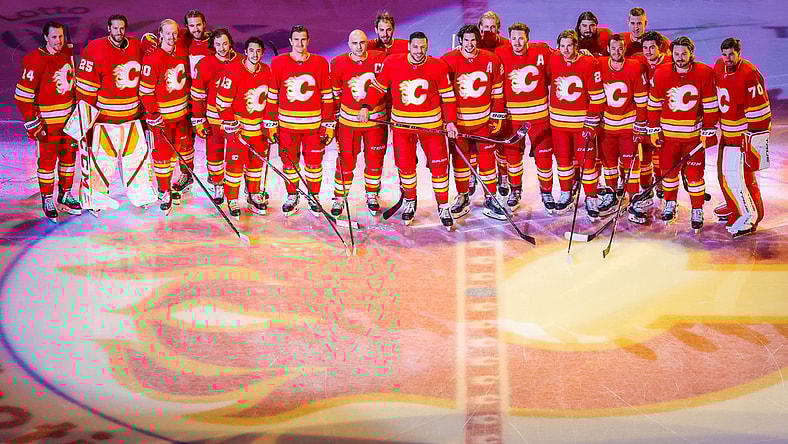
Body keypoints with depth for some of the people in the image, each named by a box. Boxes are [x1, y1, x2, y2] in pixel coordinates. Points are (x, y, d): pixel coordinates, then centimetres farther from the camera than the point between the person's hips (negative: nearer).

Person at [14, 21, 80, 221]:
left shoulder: (68, 53, 2)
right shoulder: (35, 60, -19)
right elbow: (22, 96, -18)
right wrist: (33, 124, -17)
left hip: (68, 118, 7)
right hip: (47, 121, -6)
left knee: (69, 156, 16)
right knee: (47, 160, 3)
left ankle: (65, 195, 32)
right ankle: (47, 200, 17)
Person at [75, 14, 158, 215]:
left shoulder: (136, 47, 4)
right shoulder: (95, 50, -13)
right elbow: (85, 85, -11)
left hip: (132, 114, 5)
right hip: (105, 114, -5)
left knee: (138, 151, 12)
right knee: (102, 156, -1)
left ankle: (140, 191, 29)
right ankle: (94, 197, 13)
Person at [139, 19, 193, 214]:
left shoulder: (182, 54, 3)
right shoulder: (152, 59, -17)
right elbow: (146, 90, -16)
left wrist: (190, 102, 21)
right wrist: (153, 114, -18)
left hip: (182, 111, 6)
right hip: (161, 114, -6)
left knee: (185, 145, 20)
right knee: (163, 153, -2)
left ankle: (188, 174, 48)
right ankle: (164, 193, 8)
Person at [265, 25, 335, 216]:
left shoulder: (320, 63, 0)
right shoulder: (278, 63, 0)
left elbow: (327, 96, 3)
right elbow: (272, 95, 4)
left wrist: (329, 124, 0)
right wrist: (271, 123, 1)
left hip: (314, 123, 0)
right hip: (287, 123, 0)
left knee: (314, 162, 4)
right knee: (289, 162, 7)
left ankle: (314, 197, 22)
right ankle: (292, 197, 24)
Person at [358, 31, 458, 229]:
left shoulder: (438, 67, -7)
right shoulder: (392, 63, -6)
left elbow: (447, 96, 1)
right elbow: (378, 86, 5)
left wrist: (450, 121, -3)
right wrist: (366, 107, -6)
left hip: (431, 124, -1)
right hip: (402, 124, 1)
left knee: (439, 165, -1)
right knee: (405, 166, 7)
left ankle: (443, 207, 13)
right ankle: (409, 202, 30)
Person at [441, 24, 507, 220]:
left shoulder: (491, 60, -2)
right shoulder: (448, 60, -8)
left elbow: (497, 91, 6)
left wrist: (497, 116, 6)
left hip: (483, 119, 1)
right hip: (458, 119, -1)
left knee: (487, 157, 3)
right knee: (460, 158, 8)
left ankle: (490, 199, 13)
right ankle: (462, 198, 21)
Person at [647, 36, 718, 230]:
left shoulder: (704, 73, -9)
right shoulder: (661, 73, -5)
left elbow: (710, 106, -4)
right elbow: (654, 104, 4)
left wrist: (708, 132, -5)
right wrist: (654, 130, 4)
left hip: (694, 133, -1)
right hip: (669, 132, 2)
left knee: (694, 173, 1)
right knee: (669, 170, 11)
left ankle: (697, 211, 16)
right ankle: (670, 204, 33)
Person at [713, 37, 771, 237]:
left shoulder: (749, 74, -22)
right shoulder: (719, 67, 3)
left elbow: (759, 110, -22)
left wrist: (756, 138, -22)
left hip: (744, 133, -9)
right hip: (727, 132, 9)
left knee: (735, 175, -10)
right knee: (724, 170, 19)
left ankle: (749, 217, 2)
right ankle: (736, 206, 39)